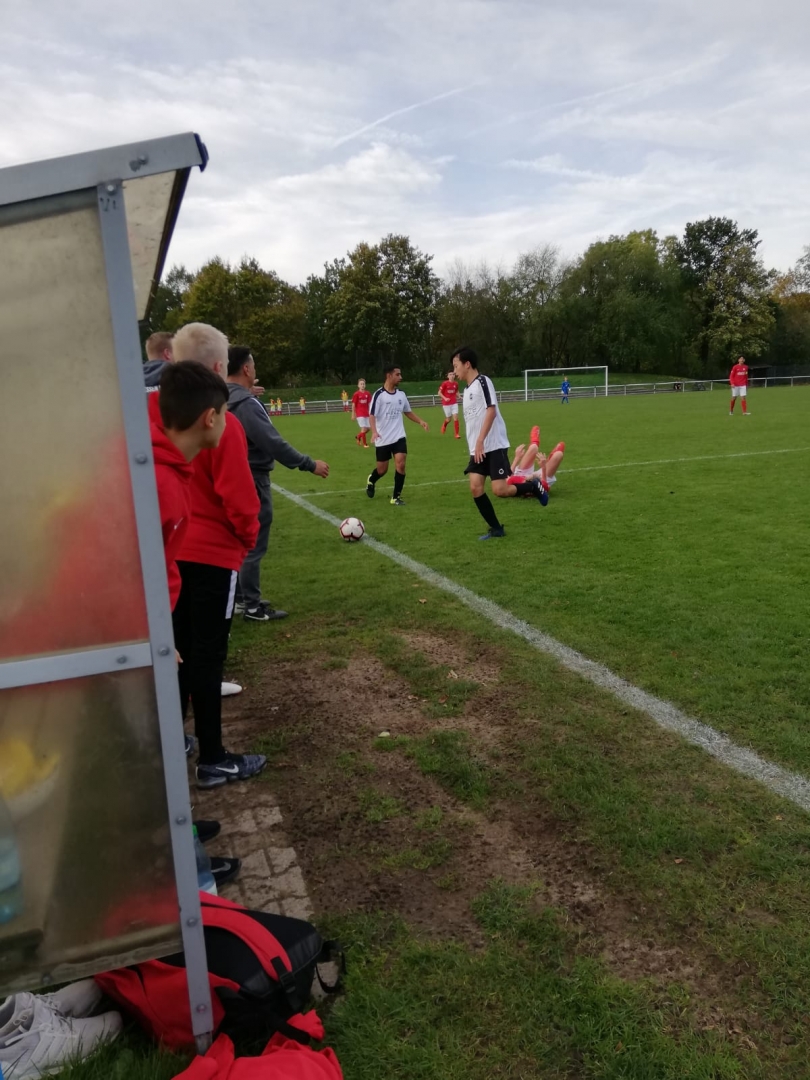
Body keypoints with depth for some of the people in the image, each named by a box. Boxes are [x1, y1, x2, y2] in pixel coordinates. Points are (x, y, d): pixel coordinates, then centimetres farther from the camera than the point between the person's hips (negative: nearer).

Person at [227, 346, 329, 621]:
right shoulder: (246, 404, -22)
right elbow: (274, 443, -24)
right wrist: (310, 464, -17)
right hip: (251, 480, -10)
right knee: (253, 546, -1)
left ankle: (240, 597, 28)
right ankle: (253, 607, 8)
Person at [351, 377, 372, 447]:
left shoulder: (368, 393, 4)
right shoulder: (356, 394, -8)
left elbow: (369, 403, 9)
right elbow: (353, 405, -5)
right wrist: (353, 414, -7)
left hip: (366, 414, 5)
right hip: (359, 414, -5)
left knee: (367, 429, 8)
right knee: (364, 428, -10)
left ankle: (358, 437, 33)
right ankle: (365, 444, 2)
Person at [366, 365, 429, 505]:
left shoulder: (401, 394, 5)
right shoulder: (379, 394, -13)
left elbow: (408, 412, 19)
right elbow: (372, 415, -16)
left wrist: (421, 421, 5)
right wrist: (374, 432, -31)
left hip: (399, 437, 4)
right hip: (383, 439, -4)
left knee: (400, 464, -12)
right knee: (382, 469, 7)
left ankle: (396, 497, 0)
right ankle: (371, 481, 43)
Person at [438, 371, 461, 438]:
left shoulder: (456, 383, 1)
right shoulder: (445, 383, -10)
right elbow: (439, 392, -5)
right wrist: (445, 398, -19)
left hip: (454, 403, 2)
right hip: (446, 403, -2)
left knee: (455, 417, -8)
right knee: (449, 419, 6)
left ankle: (457, 434, -3)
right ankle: (444, 425, 43)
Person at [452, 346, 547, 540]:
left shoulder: (482, 381, -9)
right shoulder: (467, 389, 18)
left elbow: (491, 411, -19)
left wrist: (480, 441, -22)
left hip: (494, 446, -8)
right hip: (477, 450, 8)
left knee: (499, 490, -13)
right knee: (475, 487, -3)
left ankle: (533, 486, 15)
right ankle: (496, 529, 8)